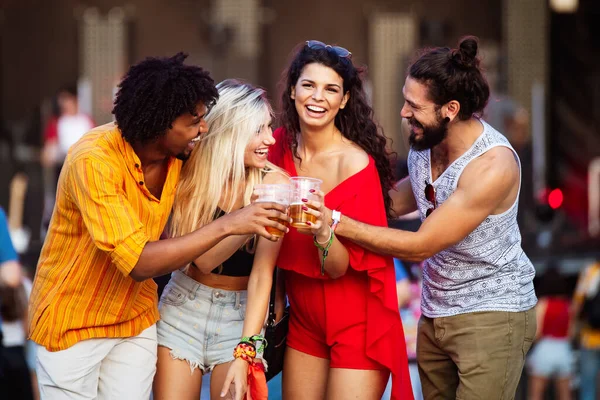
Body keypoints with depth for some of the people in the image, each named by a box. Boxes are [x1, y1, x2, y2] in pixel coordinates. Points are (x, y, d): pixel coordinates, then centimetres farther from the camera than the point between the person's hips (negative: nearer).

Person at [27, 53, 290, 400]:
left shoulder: (179, 155, -8)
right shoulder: (93, 160, -28)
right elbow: (138, 263, -33)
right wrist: (227, 225, -34)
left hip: (136, 316, 5)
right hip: (72, 320, -5)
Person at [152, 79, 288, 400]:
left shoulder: (273, 184, -14)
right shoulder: (192, 175, -10)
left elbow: (262, 274, -18)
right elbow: (204, 259, -20)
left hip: (241, 314, -1)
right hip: (183, 307, 1)